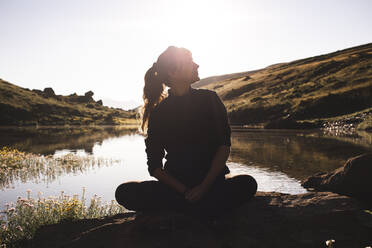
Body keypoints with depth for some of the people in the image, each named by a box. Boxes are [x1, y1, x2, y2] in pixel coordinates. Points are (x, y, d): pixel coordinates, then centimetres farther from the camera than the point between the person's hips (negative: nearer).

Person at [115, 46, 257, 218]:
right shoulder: (159, 113, 3)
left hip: (211, 181, 0)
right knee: (124, 192, -23)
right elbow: (154, 166, -2)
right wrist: (184, 191, -17)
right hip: (175, 184, 1)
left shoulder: (209, 99, 4)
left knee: (247, 184, -30)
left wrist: (204, 186, -15)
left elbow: (224, 146, -3)